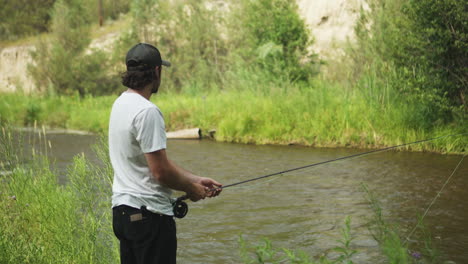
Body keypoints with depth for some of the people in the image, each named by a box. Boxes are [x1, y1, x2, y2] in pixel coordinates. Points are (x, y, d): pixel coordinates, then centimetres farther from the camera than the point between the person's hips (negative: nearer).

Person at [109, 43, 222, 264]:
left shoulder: (121, 103, 12)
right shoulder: (147, 111, -19)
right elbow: (161, 171, -20)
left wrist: (197, 180, 13)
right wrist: (191, 188, -1)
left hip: (121, 210, 10)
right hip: (148, 214, -10)